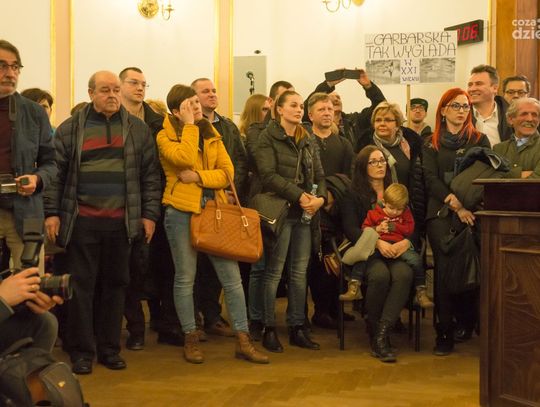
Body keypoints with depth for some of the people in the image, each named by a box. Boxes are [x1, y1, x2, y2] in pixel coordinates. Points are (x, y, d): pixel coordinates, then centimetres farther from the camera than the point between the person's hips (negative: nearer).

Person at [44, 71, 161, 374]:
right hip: (81, 221, -1)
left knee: (116, 284, 9)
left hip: (121, 222, 2)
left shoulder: (138, 129, 8)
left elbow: (150, 175, 7)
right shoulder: (70, 129, 5)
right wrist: (52, 212, -3)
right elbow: (56, 172, 3)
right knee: (81, 285, 2)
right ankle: (81, 350, 12)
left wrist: (150, 214, 2)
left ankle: (110, 348, 20)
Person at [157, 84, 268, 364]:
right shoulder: (165, 136, 0)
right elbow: (184, 158, -21)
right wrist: (189, 125, -11)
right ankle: (190, 339, 18)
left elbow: (227, 171, 2)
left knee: (231, 276, 1)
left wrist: (198, 176, -12)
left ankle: (243, 341, 8)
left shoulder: (212, 134, 14)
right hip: (181, 212, -4)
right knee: (185, 278, 5)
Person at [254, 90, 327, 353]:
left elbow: (319, 175, 12)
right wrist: (299, 195, -19)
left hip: (304, 213, 6)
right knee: (274, 272, 0)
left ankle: (297, 327, 16)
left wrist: (320, 197, -8)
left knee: (300, 272, 8)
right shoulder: (267, 138, -3)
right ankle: (269, 329, 8)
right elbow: (268, 174, -14)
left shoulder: (307, 141, 16)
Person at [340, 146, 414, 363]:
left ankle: (382, 333, -31)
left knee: (404, 274, -33)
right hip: (366, 252, -2)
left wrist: (406, 242, -10)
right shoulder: (352, 196, 11)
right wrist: (378, 242, -19)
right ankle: (372, 328, -14)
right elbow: (350, 229, -3)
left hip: (396, 250, 3)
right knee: (380, 275, -36)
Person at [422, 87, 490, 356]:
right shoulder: (432, 144, 13)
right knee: (445, 268, -10)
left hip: (471, 213, 0)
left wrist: (465, 204, -14)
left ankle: (469, 322, 10)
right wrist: (455, 205, -12)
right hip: (441, 213, 0)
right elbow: (431, 179, 2)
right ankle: (445, 332, -6)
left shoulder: (480, 140, 13)